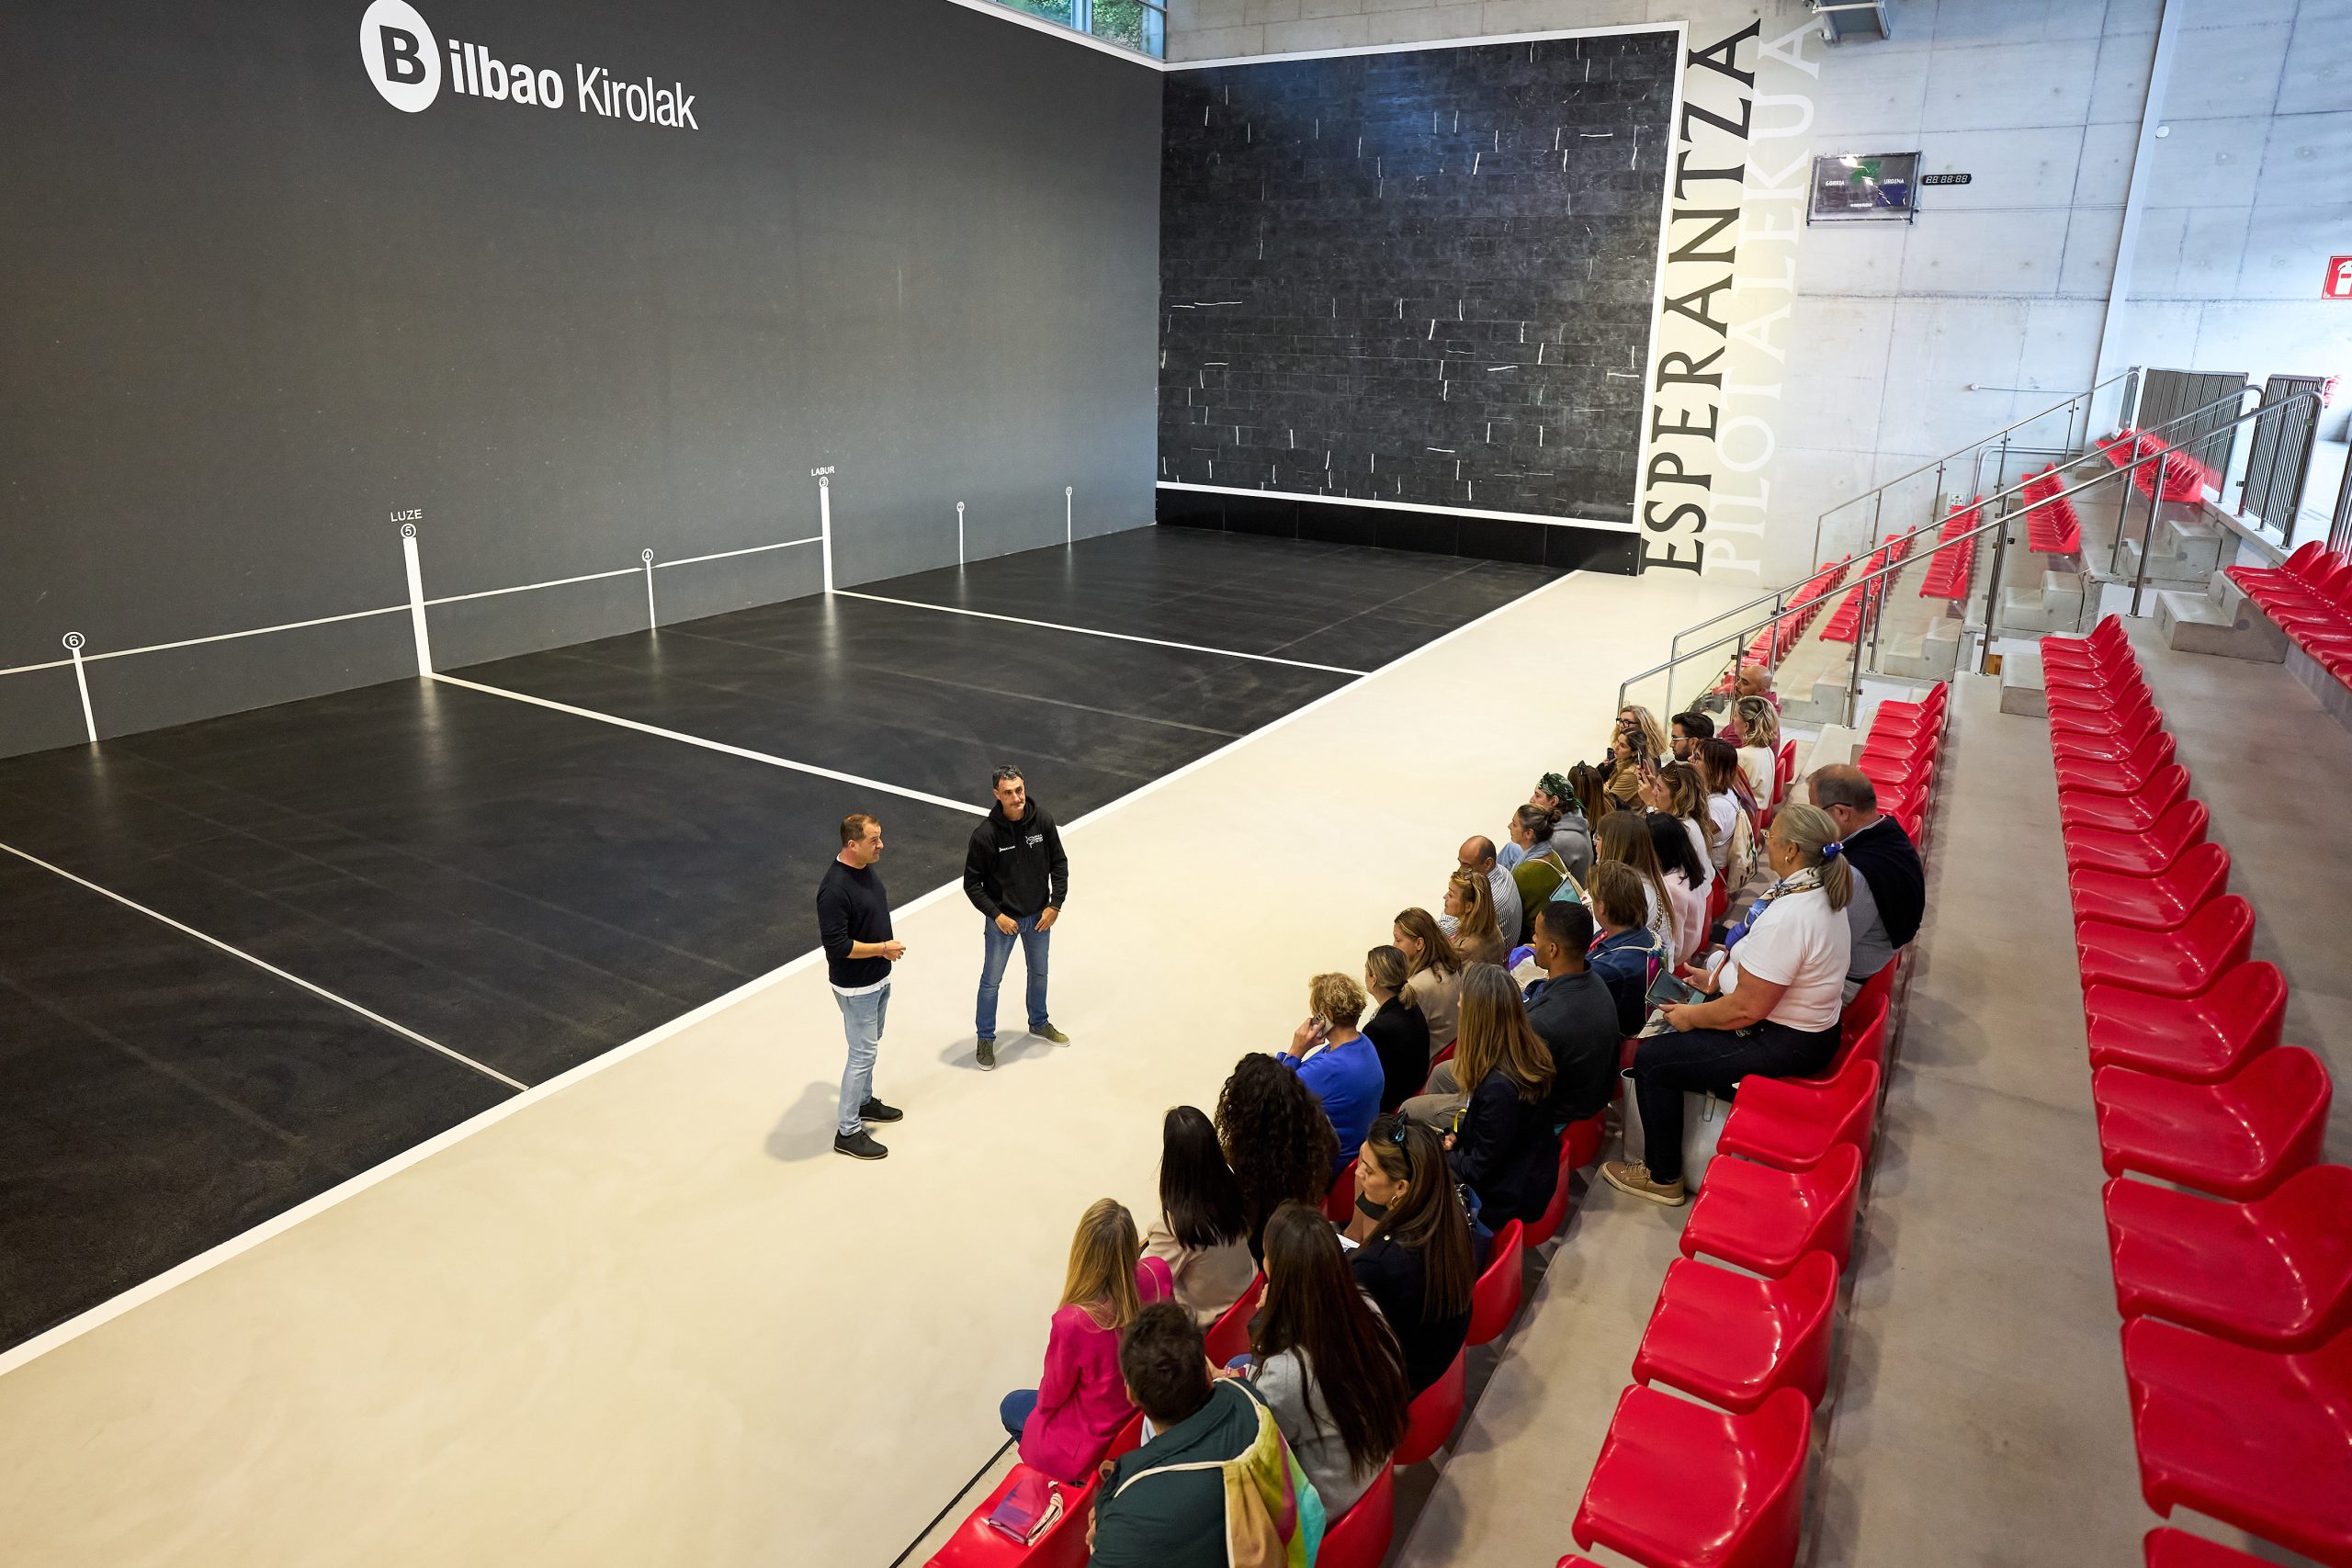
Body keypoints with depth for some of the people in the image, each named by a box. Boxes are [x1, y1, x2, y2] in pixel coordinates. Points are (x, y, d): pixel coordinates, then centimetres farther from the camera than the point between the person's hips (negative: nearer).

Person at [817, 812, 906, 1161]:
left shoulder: (866, 868, 0)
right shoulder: (835, 889, -30)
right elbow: (837, 945, -29)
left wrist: (888, 947, 10)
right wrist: (883, 948, -22)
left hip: (879, 976, 9)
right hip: (856, 986, -9)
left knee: (869, 1045, 24)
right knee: (863, 1054, 0)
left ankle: (864, 1101, 44)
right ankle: (848, 1132, 13)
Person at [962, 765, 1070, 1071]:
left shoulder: (1043, 820, -14)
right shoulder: (986, 834, -24)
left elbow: (1059, 864, -1)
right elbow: (972, 883, -14)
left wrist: (1055, 904, -6)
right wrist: (996, 915, -17)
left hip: (1038, 916, 4)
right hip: (1002, 919, -4)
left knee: (1039, 972, 23)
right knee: (991, 980, 10)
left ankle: (1039, 1023, 47)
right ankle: (986, 1039, 30)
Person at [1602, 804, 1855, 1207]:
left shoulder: (1787, 917, -31)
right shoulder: (1821, 892, 0)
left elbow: (1746, 1009, -27)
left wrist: (1691, 1016, -12)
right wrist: (1718, 978, 13)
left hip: (1784, 1045, -10)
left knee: (1651, 1059, -5)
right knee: (1669, 1026, 23)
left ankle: (1663, 1177, 13)